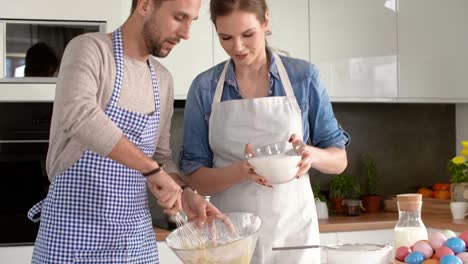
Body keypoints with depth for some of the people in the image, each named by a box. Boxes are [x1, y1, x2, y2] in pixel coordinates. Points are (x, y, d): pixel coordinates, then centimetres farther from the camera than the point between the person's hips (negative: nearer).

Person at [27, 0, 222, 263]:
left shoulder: (163, 80, 10)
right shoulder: (89, 49, -11)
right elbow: (77, 114, -30)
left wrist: (184, 193, -4)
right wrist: (152, 169, -29)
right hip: (74, 234, -6)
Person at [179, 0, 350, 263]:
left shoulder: (304, 76, -2)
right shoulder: (204, 87, -1)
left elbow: (339, 160, 3)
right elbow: (196, 177, -2)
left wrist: (312, 154, -19)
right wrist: (242, 170, -21)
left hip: (292, 228, 0)